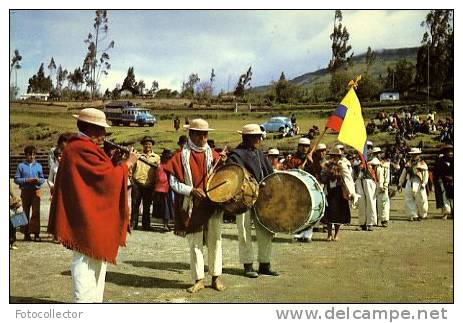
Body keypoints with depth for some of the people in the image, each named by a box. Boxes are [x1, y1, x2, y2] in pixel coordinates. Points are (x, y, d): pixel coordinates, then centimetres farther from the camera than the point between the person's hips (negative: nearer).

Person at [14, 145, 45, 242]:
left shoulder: (38, 165, 9)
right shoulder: (21, 166, 4)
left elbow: (43, 179, 12)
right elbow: (16, 179, 1)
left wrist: (38, 180, -10)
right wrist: (26, 180, -13)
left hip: (36, 191, 0)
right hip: (25, 191, 0)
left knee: (36, 212, -9)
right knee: (26, 212, 7)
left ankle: (36, 234, -9)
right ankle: (26, 234, 15)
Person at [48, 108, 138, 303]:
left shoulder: (78, 146, 15)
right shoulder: (83, 149, -19)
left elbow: (99, 173, 16)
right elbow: (107, 177, -21)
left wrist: (120, 164, 5)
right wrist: (127, 163, -7)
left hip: (92, 217, 11)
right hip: (86, 217, -11)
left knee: (96, 260, 17)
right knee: (85, 261, -6)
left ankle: (94, 301, 27)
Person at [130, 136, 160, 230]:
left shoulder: (156, 157, 10)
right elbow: (131, 168, 11)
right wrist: (131, 179, 0)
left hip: (149, 185, 1)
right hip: (137, 184, 0)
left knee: (147, 206, 7)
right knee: (135, 204, 0)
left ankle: (146, 224, 14)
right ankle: (133, 223, 7)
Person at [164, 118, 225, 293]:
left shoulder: (213, 155, 9)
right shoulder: (181, 155, 0)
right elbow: (173, 182, -4)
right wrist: (192, 190, -16)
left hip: (213, 204, 2)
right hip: (192, 206, -2)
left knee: (215, 240, 5)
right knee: (194, 243, 3)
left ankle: (216, 277, 16)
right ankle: (199, 280, 12)